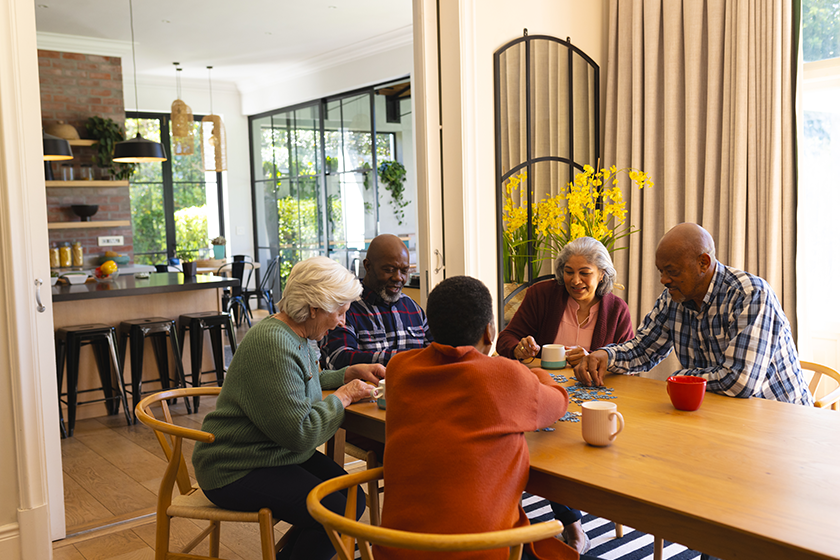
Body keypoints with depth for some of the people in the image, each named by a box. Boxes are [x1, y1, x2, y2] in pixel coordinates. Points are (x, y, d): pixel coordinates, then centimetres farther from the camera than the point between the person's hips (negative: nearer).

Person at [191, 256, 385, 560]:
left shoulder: (298, 336, 7)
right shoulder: (273, 346, -26)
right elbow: (299, 431, -26)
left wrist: (351, 373, 11)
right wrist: (343, 396, -13)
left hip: (278, 453, 10)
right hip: (237, 471, -10)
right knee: (336, 512, -22)